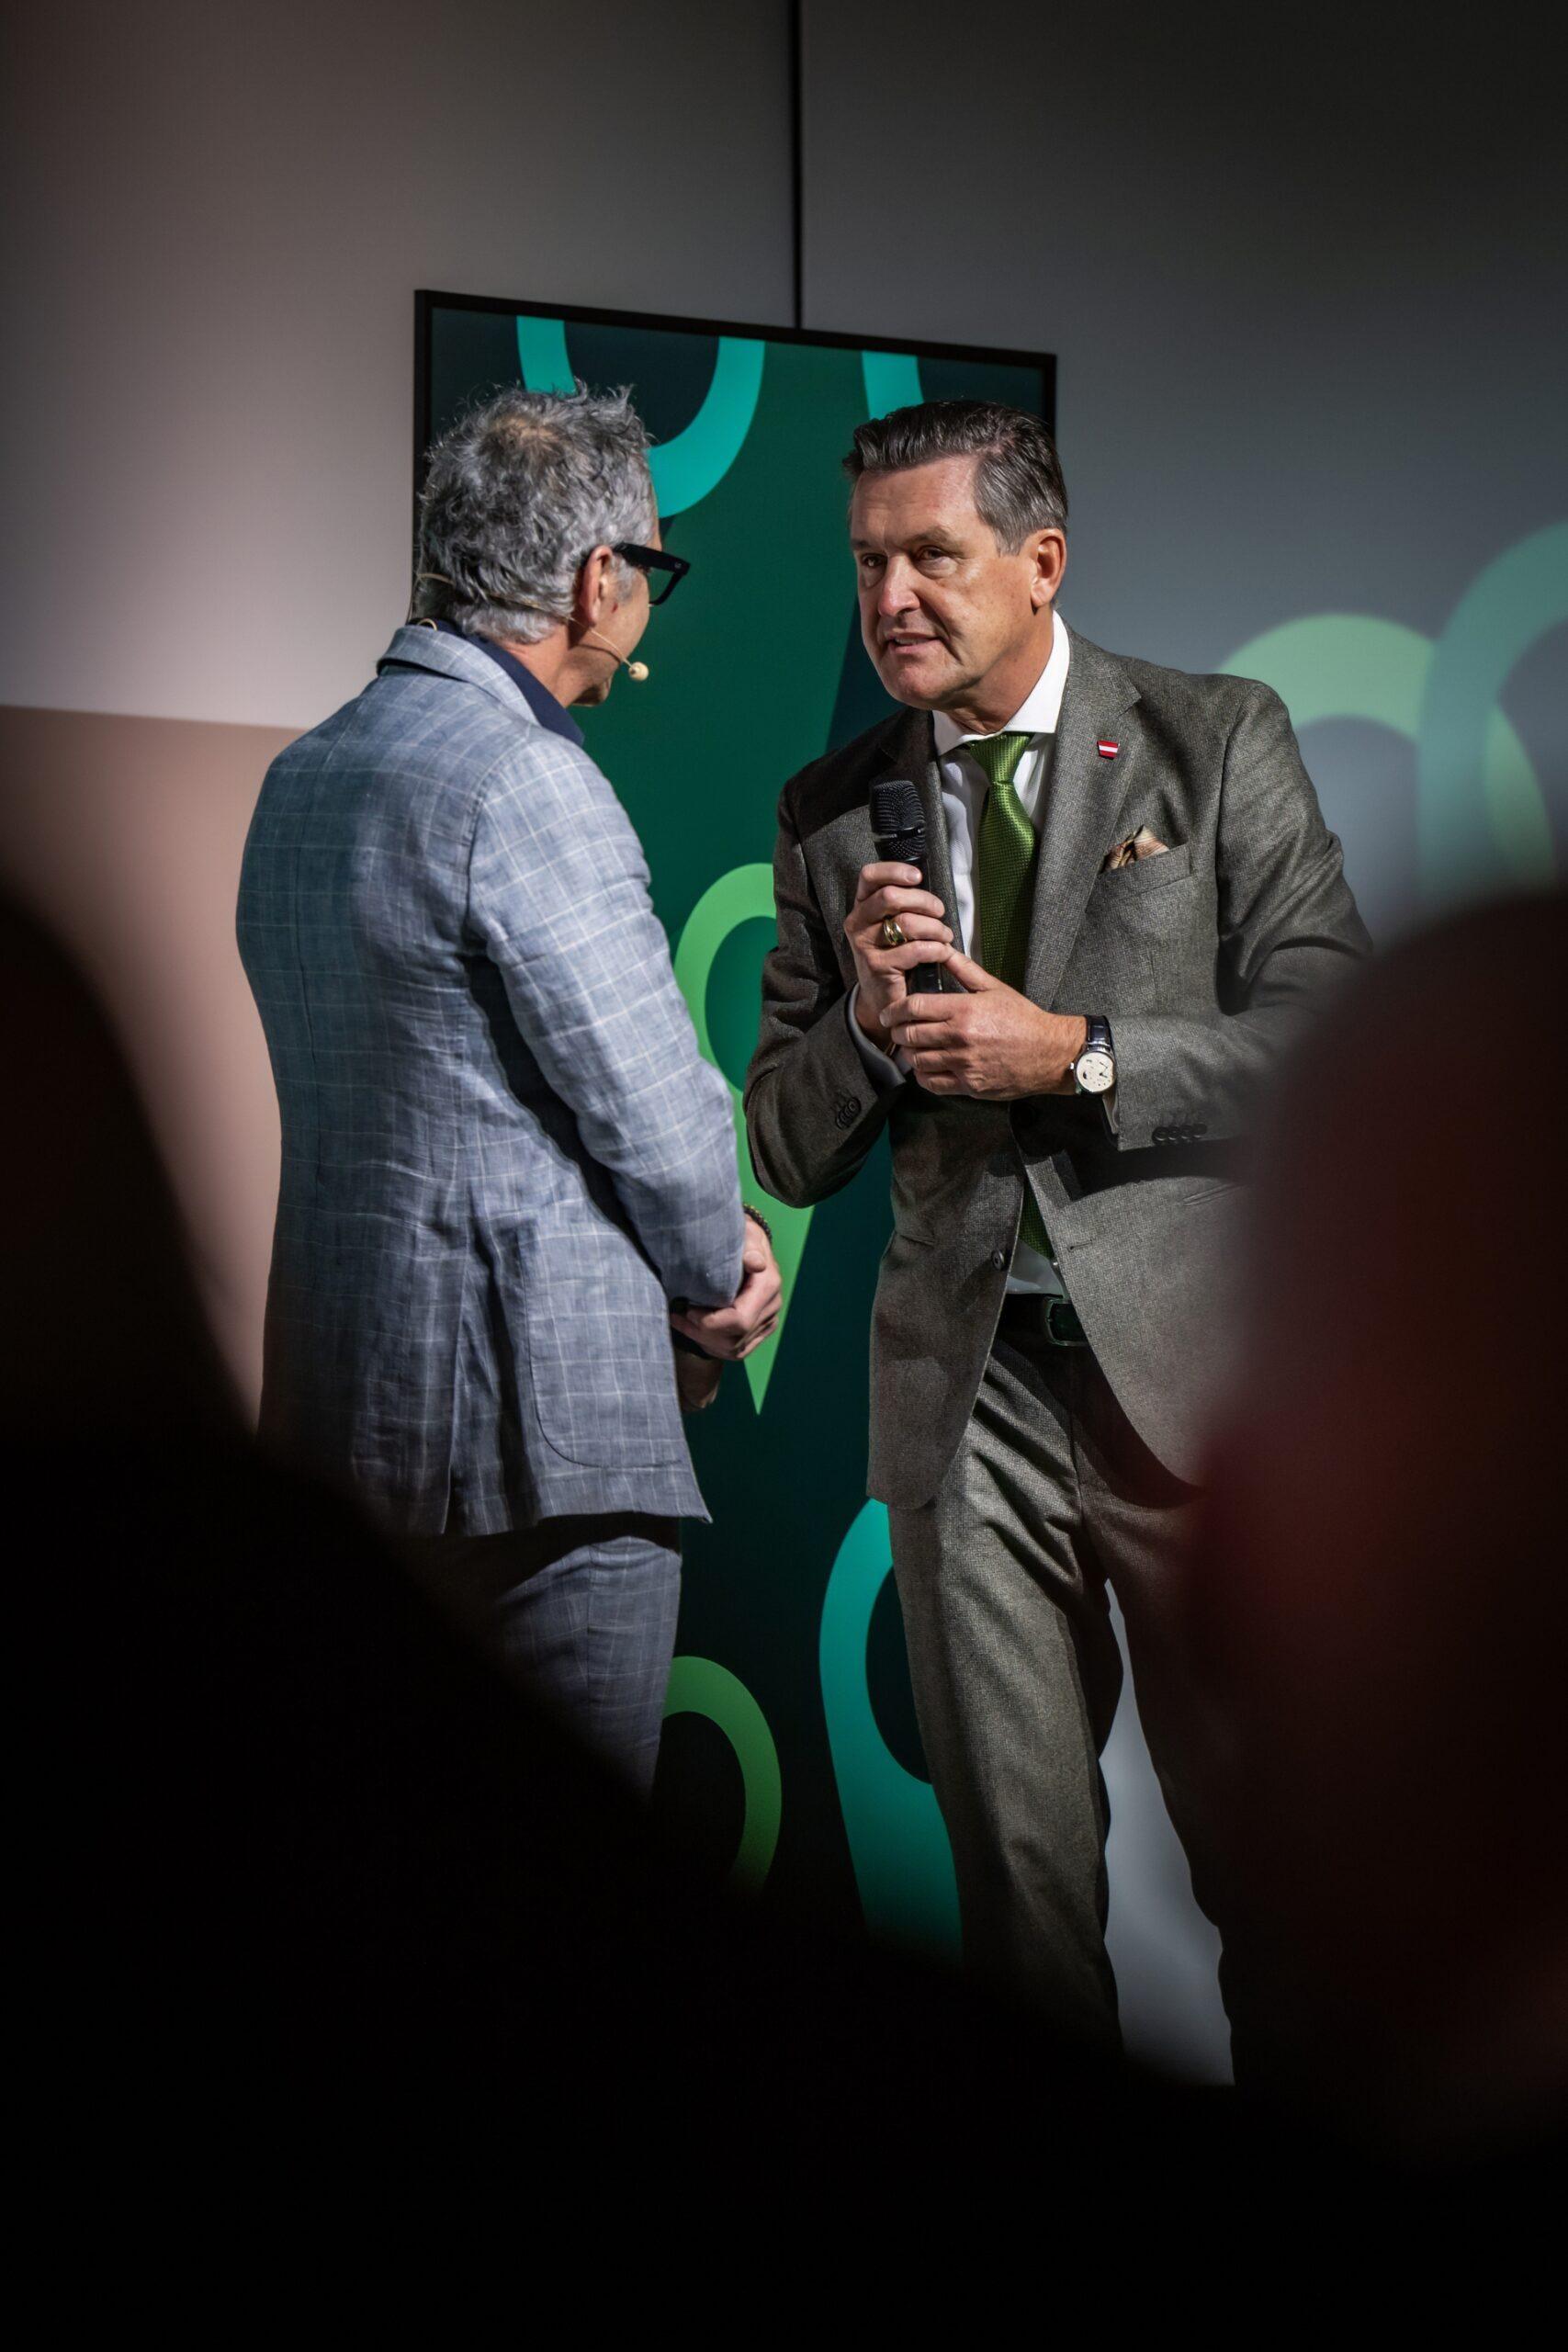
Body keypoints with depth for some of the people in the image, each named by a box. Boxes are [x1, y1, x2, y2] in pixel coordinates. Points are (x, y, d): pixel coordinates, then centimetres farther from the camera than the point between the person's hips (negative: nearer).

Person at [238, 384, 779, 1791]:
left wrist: (696, 1227, 10)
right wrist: (714, 1278, 4)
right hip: (540, 1408, -9)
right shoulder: (527, 783, -16)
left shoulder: (303, 775, 13)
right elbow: (651, 1102, -16)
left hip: (344, 1399, 9)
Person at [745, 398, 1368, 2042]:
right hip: (967, 1394, 3)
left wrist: (1075, 1053, -15)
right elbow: (787, 1152, 10)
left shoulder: (1217, 739, 1)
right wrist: (868, 1020, -10)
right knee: (1017, 1860, 11)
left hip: (1193, 1357, -2)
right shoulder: (832, 811, 8)